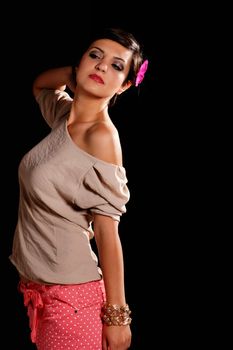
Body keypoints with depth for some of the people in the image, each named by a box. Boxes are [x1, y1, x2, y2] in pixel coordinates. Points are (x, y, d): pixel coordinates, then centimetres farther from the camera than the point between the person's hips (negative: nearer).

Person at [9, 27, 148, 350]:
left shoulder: (102, 135, -18)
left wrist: (117, 315, -13)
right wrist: (76, 71, 3)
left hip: (71, 297, -7)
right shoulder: (65, 113, 2)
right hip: (36, 286, 8)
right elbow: (40, 84, 25)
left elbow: (108, 233, -17)